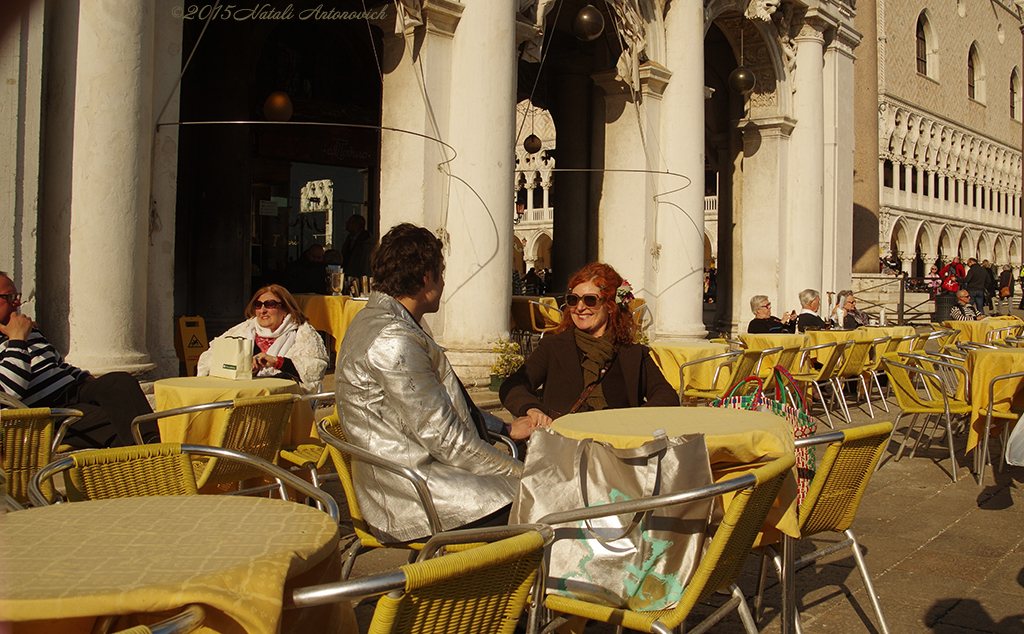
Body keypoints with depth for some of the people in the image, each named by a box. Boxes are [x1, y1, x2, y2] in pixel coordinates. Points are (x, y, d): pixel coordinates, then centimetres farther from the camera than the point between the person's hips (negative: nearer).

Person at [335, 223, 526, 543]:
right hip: (412, 498, -10)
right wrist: (519, 472, -10)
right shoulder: (393, 342, -19)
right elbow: (443, 438, -19)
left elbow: (446, 406, 23)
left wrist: (505, 428, 21)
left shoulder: (375, 320, 14)